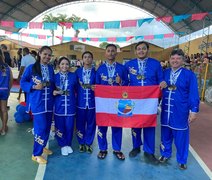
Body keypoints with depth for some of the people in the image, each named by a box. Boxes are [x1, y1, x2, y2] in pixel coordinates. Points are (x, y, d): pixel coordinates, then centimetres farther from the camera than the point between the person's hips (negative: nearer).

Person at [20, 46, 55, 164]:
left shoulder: (51, 69, 7)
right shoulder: (31, 68, -6)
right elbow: (22, 82, -3)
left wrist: (54, 90, -3)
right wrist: (34, 87, -17)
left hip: (49, 102, 5)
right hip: (37, 102, -5)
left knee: (47, 126, 14)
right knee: (41, 127, -5)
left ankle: (42, 146, 37)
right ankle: (36, 154, 13)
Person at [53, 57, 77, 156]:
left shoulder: (73, 76, 2)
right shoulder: (55, 76, 2)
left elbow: (77, 89, 3)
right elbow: (51, 90, 10)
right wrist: (53, 92, -11)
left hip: (70, 105, 0)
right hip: (59, 106, 0)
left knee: (69, 126, 8)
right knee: (60, 127, 7)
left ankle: (68, 144, 30)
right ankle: (63, 145, 29)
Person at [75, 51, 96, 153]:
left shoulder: (95, 72, 2)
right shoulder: (78, 71, 5)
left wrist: (94, 88, -16)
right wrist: (75, 95, -8)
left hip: (92, 102, 0)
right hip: (80, 101, 1)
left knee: (91, 123, 8)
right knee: (80, 123, 8)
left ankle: (88, 143, 25)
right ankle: (81, 143, 26)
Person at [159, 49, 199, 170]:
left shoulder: (189, 75, -6)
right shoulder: (165, 73, 3)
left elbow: (193, 94, -5)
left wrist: (194, 110, -9)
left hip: (180, 112, -3)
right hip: (166, 111, 3)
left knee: (181, 136, 9)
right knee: (166, 134, 16)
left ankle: (182, 160, 28)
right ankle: (165, 154, 37)